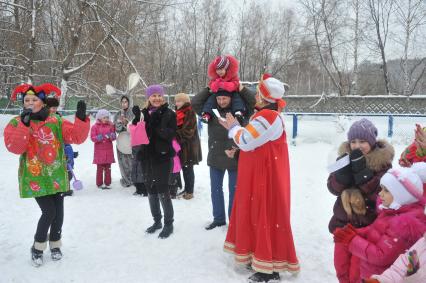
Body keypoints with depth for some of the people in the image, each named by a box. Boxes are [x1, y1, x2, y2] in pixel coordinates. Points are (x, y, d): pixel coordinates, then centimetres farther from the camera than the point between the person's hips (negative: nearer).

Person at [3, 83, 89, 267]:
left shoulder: (56, 121, 3)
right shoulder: (17, 123, -1)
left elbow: (77, 136, -6)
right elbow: (14, 147, -17)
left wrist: (81, 119, -22)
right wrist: (25, 125, -25)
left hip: (57, 176, 3)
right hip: (35, 178, -3)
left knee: (59, 212, 8)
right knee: (49, 212, -11)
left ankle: (55, 245, 33)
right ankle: (38, 247, 15)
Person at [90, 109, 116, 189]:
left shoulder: (110, 126, 7)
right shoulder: (95, 126, -1)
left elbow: (114, 136, 7)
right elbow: (92, 137, -5)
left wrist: (112, 136, -15)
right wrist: (98, 138, -23)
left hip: (109, 150, 3)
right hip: (99, 150, -2)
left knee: (108, 168, 7)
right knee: (100, 168, 3)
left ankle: (107, 183, 15)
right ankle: (99, 184, 11)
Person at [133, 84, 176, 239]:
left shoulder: (169, 114, -5)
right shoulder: (144, 113, 7)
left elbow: (170, 135, -14)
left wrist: (156, 125, -26)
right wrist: (138, 118, -13)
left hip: (162, 157, -5)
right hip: (147, 157, 5)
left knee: (162, 191, -5)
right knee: (151, 190, 13)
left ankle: (168, 223, 10)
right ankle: (157, 221, 28)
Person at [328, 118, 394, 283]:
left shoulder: (382, 161, -12)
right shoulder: (345, 157, -1)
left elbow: (378, 192, -22)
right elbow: (333, 187, -7)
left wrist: (361, 169, -28)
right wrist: (346, 168, -24)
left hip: (368, 225, -4)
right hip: (343, 222, 4)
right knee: (341, 267, 17)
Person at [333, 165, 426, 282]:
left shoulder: (404, 223, -28)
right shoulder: (395, 211, 0)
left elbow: (381, 257, -27)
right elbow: (374, 231, 8)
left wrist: (351, 240, -23)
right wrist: (354, 232, -10)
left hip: (376, 278, -8)